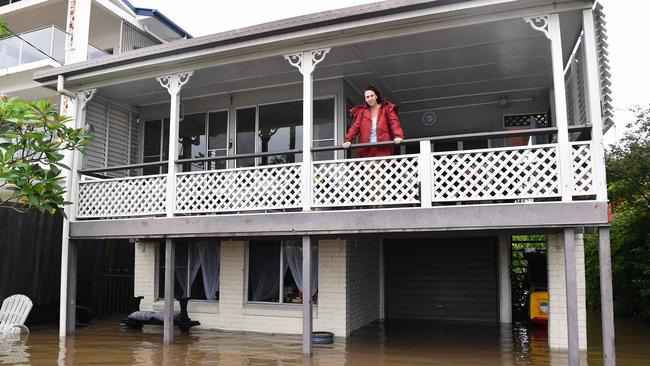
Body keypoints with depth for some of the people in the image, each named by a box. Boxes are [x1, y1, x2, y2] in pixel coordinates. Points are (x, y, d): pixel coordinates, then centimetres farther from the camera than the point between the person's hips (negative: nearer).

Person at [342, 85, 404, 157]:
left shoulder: (387, 108, 9)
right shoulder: (362, 111, 17)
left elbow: (394, 123, -4)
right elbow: (355, 127, 7)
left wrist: (398, 136, -24)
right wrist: (348, 140, -10)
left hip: (383, 149, -2)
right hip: (366, 150, 2)